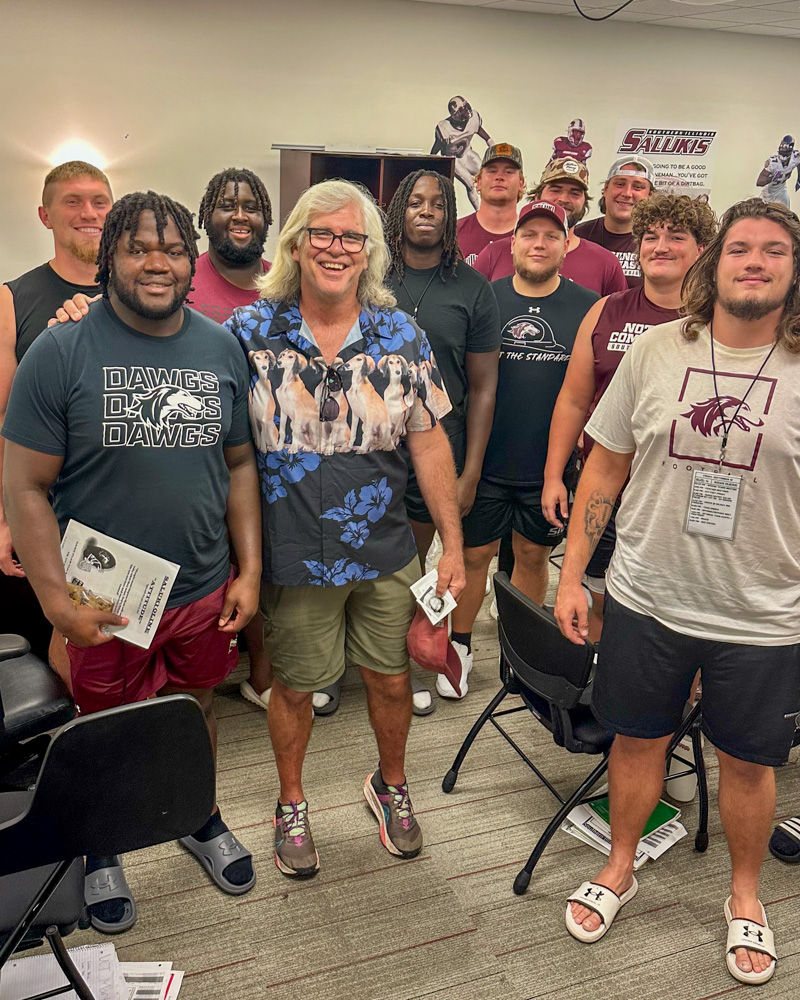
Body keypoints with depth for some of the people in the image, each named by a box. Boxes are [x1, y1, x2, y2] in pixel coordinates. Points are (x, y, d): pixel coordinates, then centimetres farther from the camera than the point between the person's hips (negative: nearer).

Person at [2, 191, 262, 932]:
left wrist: (249, 570, 1)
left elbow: (239, 463, 6)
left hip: (204, 590, 3)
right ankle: (102, 850, 43)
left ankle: (200, 819, 48)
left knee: (196, 711, 22)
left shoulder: (221, 348, 2)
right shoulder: (61, 353, -11)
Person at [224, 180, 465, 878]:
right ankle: (291, 801, 43)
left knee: (392, 677, 17)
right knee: (295, 685, 16)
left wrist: (453, 542, 0)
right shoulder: (250, 331, -6)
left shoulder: (401, 336, -2)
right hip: (293, 555, -1)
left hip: (386, 552, 2)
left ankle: (391, 785, 46)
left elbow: (429, 440, 0)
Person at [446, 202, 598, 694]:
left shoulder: (588, 306, -1)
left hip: (551, 464, 1)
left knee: (533, 555, 14)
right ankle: (460, 644, 29)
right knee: (474, 553, 9)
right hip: (485, 461, 0)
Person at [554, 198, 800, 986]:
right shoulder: (656, 350, -3)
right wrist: (572, 574, 0)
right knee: (636, 740, 17)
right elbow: (605, 468, 1)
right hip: (646, 598, 1)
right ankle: (618, 870, 43)